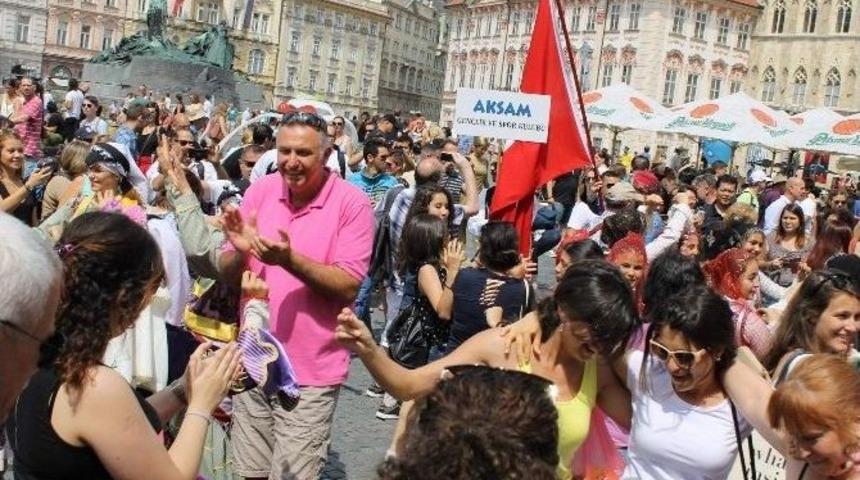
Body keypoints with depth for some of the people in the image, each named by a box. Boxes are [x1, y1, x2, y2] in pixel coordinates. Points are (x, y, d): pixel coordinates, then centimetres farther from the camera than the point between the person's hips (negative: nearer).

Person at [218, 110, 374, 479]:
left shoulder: (352, 203, -12)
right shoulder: (259, 191, 1)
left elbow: (348, 287, -16)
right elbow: (227, 275, 5)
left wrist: (290, 259, -29)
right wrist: (240, 252, -17)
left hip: (310, 371, -4)